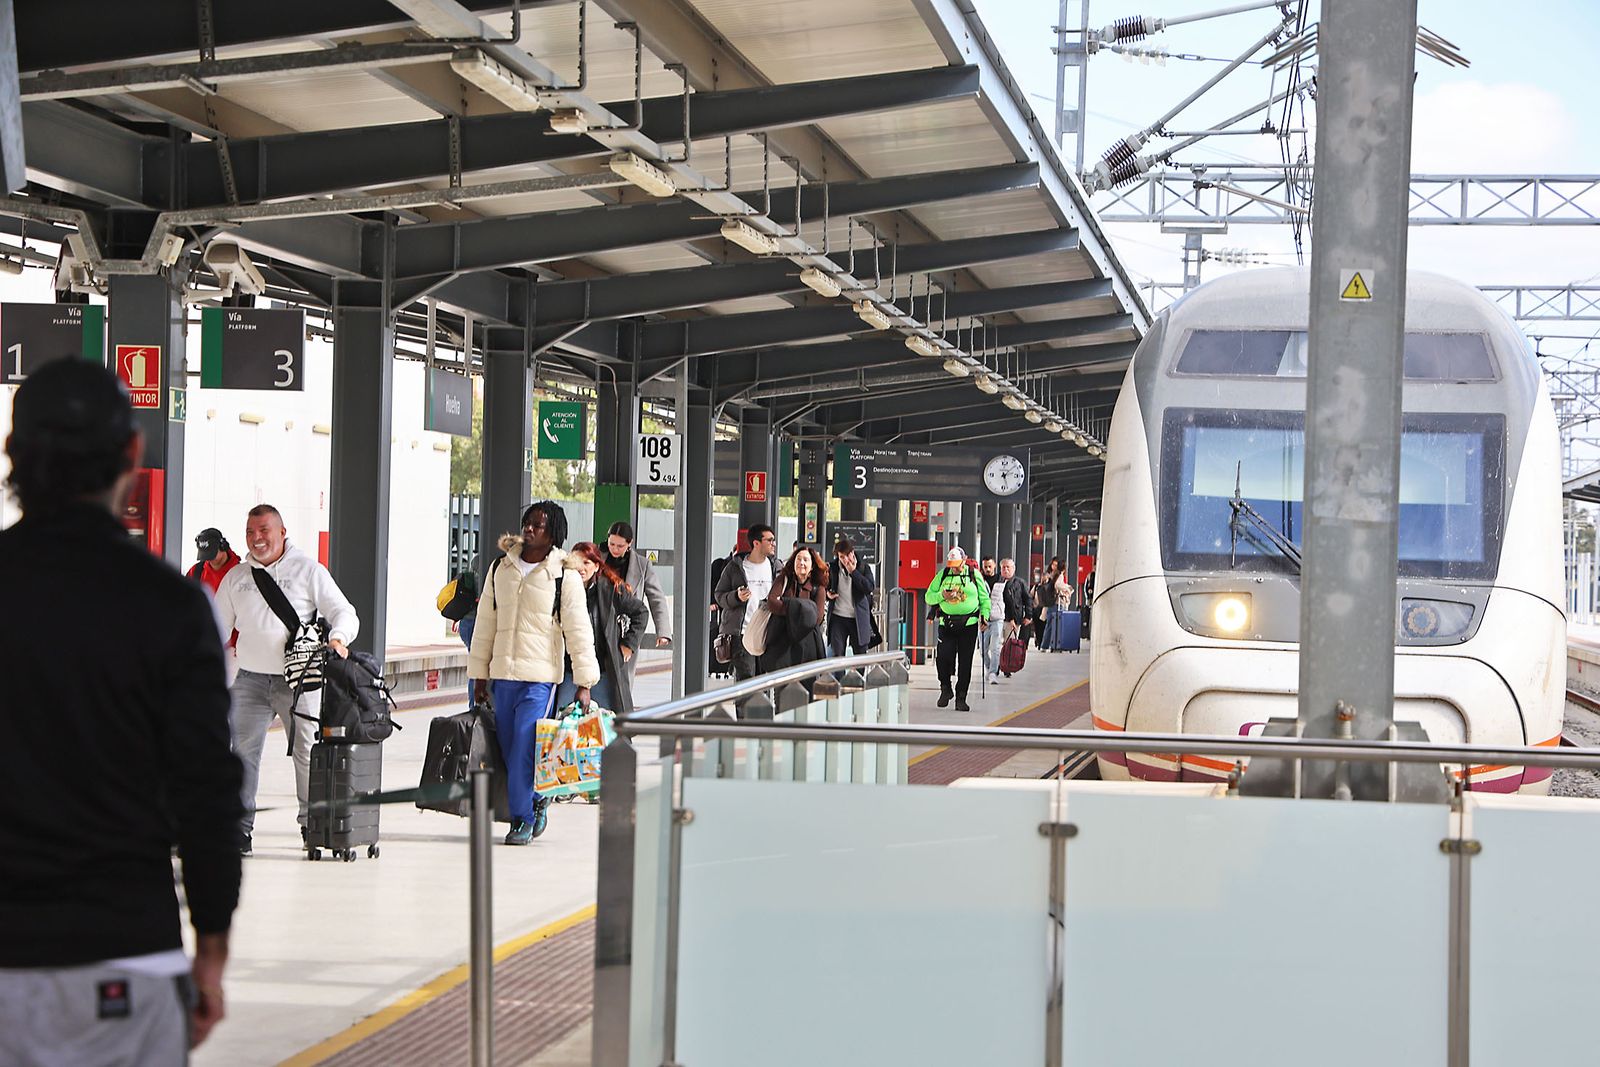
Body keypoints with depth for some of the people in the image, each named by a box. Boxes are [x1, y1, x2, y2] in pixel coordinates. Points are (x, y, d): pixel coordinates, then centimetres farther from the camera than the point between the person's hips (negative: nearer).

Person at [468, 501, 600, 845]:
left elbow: (579, 632, -3)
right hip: (503, 674, 5)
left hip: (541, 677, -5)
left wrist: (583, 684, -6)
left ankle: (523, 818, -1)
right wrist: (479, 675, 14)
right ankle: (538, 800, 26)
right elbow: (485, 624, 14)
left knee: (524, 749, -11)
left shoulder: (564, 577, -3)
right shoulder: (500, 568, 9)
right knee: (509, 750, 6)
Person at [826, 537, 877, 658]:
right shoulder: (833, 569, 6)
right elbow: (826, 587, 20)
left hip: (859, 619, -1)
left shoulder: (863, 568, 0)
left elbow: (870, 587, -15)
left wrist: (853, 571, -15)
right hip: (838, 617, 1)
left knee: (861, 654, 5)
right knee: (836, 654, -2)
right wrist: (827, 594, -4)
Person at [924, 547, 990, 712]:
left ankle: (961, 698, 9)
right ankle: (945, 689, 13)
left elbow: (984, 598, 11)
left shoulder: (974, 574, 6)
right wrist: (942, 596, -11)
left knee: (965, 662, 1)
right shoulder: (942, 575, 7)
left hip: (969, 624, 0)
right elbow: (928, 597, 9)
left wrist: (985, 616, -3)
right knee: (944, 657, -12)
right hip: (947, 624, 0)